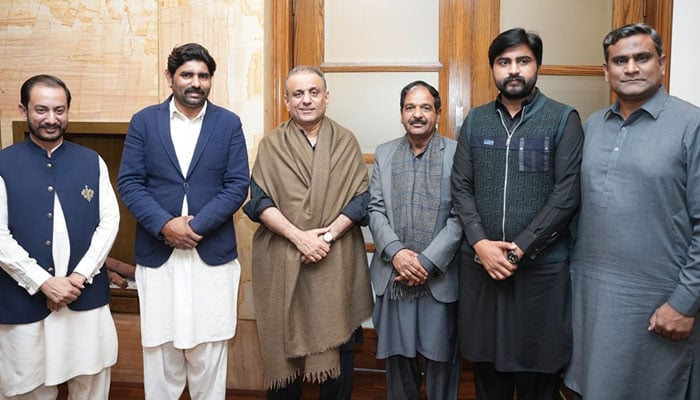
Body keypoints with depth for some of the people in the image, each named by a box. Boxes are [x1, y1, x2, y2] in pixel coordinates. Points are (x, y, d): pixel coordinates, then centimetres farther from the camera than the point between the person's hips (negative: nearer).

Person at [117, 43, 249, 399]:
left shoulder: (229, 124, 3)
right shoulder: (143, 121, 5)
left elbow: (238, 186, -3)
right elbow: (128, 182, 0)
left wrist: (195, 226, -13)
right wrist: (165, 225, -14)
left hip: (212, 253, 0)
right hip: (157, 253, 1)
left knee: (209, 350, 7)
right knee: (160, 344, 9)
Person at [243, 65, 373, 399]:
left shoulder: (346, 142, 7)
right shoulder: (271, 144, 7)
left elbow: (361, 197, 1)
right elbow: (259, 201, -2)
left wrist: (328, 235, -13)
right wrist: (299, 236, -15)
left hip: (336, 261, 0)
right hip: (282, 262, 0)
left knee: (337, 344, 7)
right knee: (283, 345, 7)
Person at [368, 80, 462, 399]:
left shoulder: (457, 154, -2)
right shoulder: (384, 154, 9)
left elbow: (460, 217, -8)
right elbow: (375, 209, 4)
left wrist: (428, 261, -14)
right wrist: (396, 252, -11)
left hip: (439, 276, -2)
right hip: (393, 277, 3)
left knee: (440, 355, 9)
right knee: (397, 355, 12)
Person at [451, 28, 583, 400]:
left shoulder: (563, 119, -1)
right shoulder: (475, 120, 8)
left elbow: (567, 194, -9)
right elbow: (460, 188, 4)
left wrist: (519, 248, -14)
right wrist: (480, 243, -10)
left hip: (542, 265, -2)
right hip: (480, 263, 3)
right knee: (487, 369, 14)